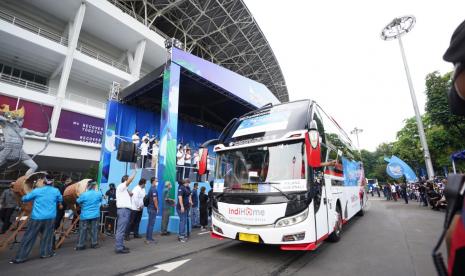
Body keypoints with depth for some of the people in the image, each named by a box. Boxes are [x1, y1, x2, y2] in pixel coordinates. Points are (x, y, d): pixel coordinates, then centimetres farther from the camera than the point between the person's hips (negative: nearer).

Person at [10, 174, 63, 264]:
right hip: (50, 217, 2)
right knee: (47, 236, 12)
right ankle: (46, 253, 17)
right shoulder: (56, 191, -1)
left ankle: (21, 257, 13)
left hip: (37, 218, -1)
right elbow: (60, 199, 16)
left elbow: (24, 199, 7)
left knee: (28, 237, 7)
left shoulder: (36, 191, -7)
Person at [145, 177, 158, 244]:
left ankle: (147, 238, 22)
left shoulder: (151, 188, 14)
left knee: (150, 223, 15)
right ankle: (149, 239, 3)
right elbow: (154, 199, -21)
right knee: (151, 224, -3)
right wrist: (157, 208, -14)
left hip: (150, 208, 10)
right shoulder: (154, 189, -17)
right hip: (153, 208, -10)